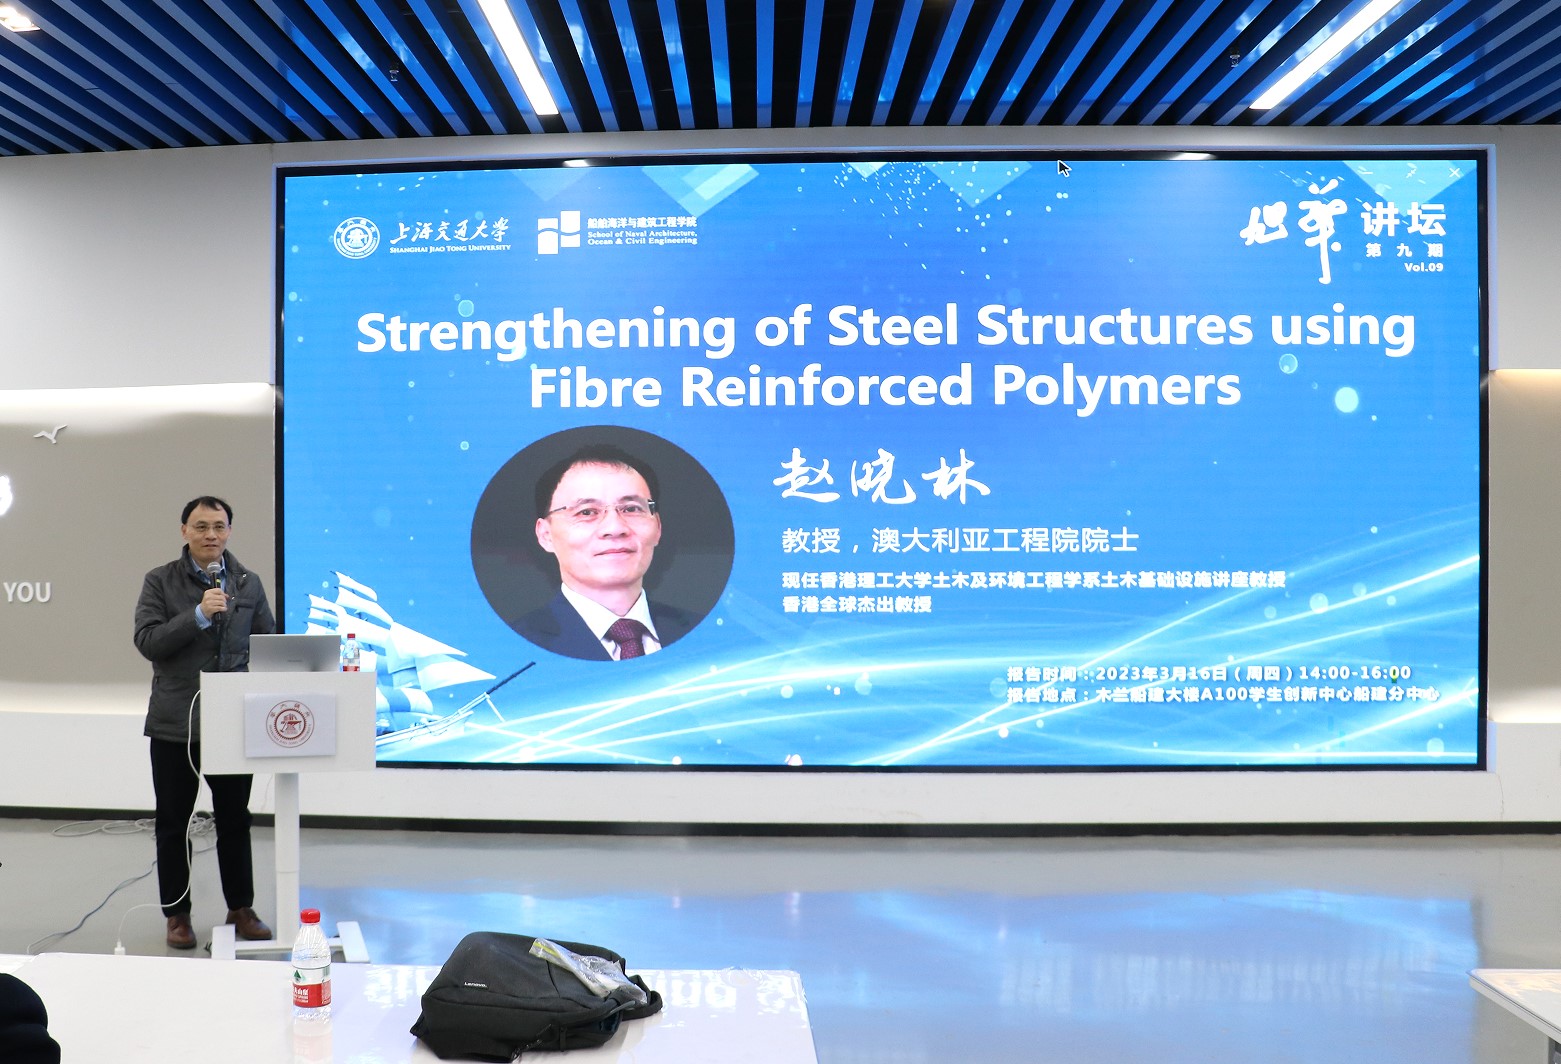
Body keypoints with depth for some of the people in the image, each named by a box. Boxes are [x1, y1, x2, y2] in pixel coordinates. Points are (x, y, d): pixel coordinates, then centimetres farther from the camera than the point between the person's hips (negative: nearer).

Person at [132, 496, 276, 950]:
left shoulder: (248, 583, 6)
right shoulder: (160, 581, -1)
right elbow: (146, 641, -12)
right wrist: (199, 614, -23)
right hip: (175, 723, -1)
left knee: (235, 820, 10)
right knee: (173, 823, 9)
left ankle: (241, 910, 23)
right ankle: (177, 916, 22)